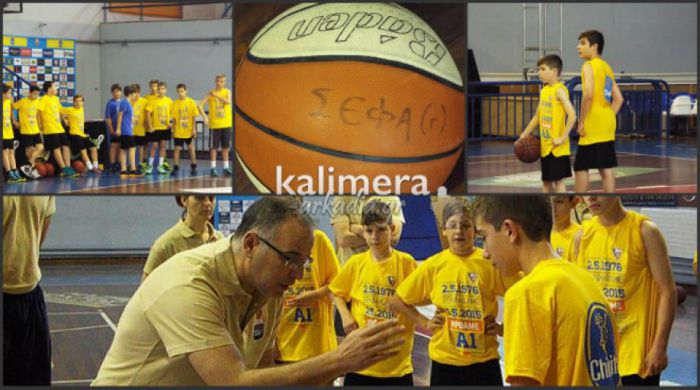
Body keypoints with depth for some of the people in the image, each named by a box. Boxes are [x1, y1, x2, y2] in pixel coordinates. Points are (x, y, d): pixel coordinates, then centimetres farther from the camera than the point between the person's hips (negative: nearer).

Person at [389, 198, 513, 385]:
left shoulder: (490, 262, -6)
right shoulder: (432, 265, 0)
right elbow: (397, 301, 10)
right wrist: (424, 323, 2)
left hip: (484, 360, -1)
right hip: (445, 360, 1)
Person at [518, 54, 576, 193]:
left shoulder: (559, 90, -14)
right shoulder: (544, 90, 11)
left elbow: (572, 115, -23)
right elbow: (538, 116, 22)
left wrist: (563, 138, -22)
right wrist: (525, 134, 15)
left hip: (557, 147, -8)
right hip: (545, 146, 8)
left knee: (558, 179, -4)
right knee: (546, 180, 14)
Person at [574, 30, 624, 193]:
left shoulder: (588, 66, -8)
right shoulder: (607, 67, 17)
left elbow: (588, 94, -22)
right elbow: (618, 99, 17)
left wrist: (581, 122, -16)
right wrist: (609, 118, 15)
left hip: (593, 126, -8)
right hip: (608, 126, 8)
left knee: (580, 167, -1)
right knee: (606, 168, 8)